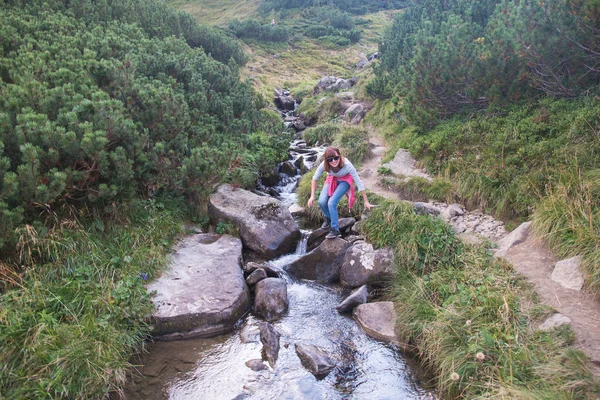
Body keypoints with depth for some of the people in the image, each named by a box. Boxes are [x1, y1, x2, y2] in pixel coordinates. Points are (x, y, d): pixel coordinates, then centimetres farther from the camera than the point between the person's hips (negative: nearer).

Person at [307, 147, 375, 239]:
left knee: (331, 203, -23)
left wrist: (366, 202, -24)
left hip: (345, 181, -3)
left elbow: (359, 182, -29)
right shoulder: (323, 165, -31)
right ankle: (329, 218, 14)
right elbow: (315, 179, -12)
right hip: (332, 179, 3)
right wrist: (312, 196, -15)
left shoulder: (347, 165, -37)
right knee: (322, 202, -18)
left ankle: (335, 230, -7)